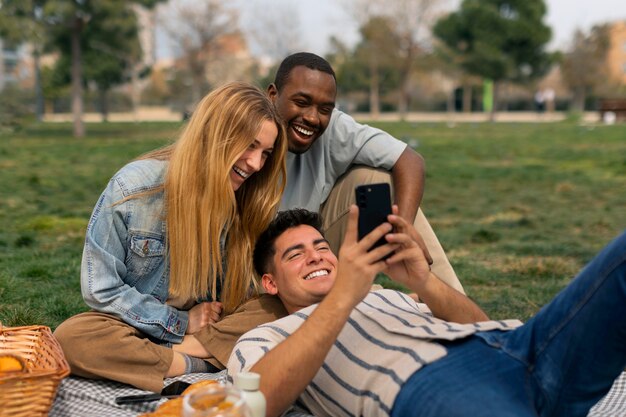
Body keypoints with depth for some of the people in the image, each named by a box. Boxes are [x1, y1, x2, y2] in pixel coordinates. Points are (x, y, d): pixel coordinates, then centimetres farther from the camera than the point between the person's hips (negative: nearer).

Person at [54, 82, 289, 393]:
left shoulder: (242, 198, -8)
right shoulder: (133, 188, -19)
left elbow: (235, 291, 1)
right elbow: (100, 288, -14)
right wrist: (181, 323, -13)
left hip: (205, 323, 3)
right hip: (136, 326, -2)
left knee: (276, 308, -22)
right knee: (69, 338, -33)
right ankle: (197, 365, -26)